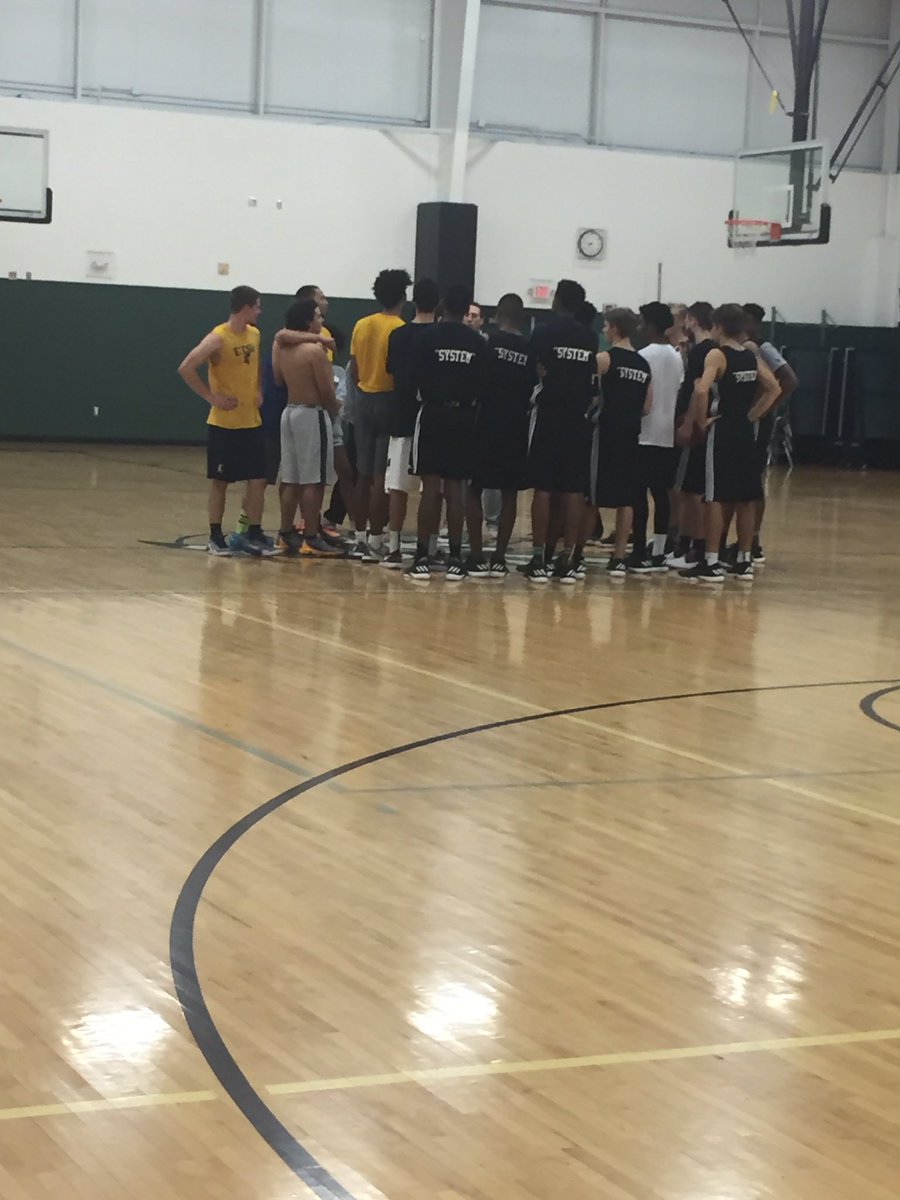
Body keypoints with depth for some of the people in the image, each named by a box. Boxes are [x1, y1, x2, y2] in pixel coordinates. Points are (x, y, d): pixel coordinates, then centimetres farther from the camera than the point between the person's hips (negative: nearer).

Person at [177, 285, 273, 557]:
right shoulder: (218, 338, -16)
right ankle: (216, 537, 12)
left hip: (252, 422, 6)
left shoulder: (255, 335, 6)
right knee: (220, 482, 3)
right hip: (223, 424, -6)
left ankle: (254, 534, 14)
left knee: (257, 481, 4)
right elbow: (186, 369, -21)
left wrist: (257, 391, 10)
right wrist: (212, 397, -18)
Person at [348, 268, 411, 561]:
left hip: (365, 400, 6)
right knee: (382, 477, -4)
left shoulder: (361, 326, 7)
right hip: (389, 402, -6)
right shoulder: (401, 330, -13)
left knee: (364, 474, 13)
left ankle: (359, 539, 17)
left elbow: (353, 370, 10)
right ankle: (375, 543, -3)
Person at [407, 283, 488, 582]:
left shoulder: (428, 336, -6)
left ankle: (422, 557, -1)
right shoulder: (479, 343, 0)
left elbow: (415, 377, -4)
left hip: (433, 414, -2)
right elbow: (483, 384, 1)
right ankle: (455, 559, 5)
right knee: (455, 488, 6)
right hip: (463, 417, 2)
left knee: (430, 486, 0)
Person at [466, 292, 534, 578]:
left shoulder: (487, 341, -6)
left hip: (486, 425, -3)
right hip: (516, 428, 3)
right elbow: (534, 391, 5)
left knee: (474, 489, 5)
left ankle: (477, 557, -1)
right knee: (509, 493, 9)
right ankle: (499, 559, 8)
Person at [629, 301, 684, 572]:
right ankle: (658, 553, 10)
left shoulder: (644, 356, -11)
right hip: (667, 435, 7)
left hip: (644, 434, -7)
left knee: (639, 494, -4)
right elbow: (679, 395, 13)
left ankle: (640, 555, -5)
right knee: (661, 494, 9)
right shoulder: (677, 357, 11)